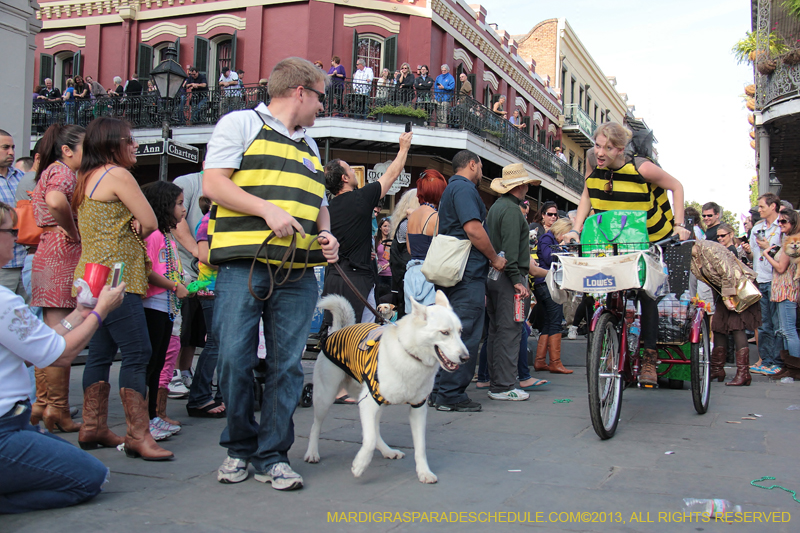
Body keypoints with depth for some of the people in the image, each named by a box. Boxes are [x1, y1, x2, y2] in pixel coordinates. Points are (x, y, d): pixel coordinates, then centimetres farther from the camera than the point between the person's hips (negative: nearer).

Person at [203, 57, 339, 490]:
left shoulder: (309, 146, 25)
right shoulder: (241, 123, 6)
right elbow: (213, 183, -5)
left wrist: (326, 235, 9)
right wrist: (269, 210, -15)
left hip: (298, 273, 5)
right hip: (242, 264, -5)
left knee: (286, 365, 1)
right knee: (235, 359, -3)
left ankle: (272, 456, 11)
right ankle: (239, 448, 15)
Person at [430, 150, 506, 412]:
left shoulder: (451, 189, 23)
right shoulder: (464, 188, -9)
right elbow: (473, 229, -20)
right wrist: (495, 258, -8)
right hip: (469, 273, -10)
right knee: (465, 335, -7)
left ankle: (439, 391, 17)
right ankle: (451, 394, -4)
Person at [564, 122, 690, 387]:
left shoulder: (641, 167, -26)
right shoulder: (592, 159, -14)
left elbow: (676, 187, -11)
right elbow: (587, 195, 0)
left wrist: (679, 225, -19)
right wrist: (576, 229, -8)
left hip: (650, 238, -3)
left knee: (646, 293, -6)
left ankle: (649, 357, 2)